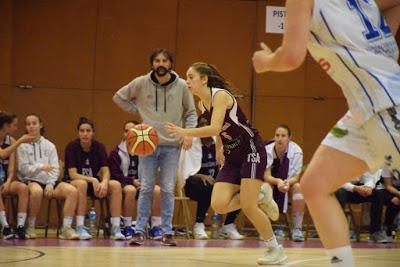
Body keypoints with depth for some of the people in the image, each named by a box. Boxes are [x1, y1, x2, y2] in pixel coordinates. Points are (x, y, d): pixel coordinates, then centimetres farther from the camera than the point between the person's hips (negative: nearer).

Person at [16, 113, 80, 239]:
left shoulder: (49, 146, 15)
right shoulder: (23, 146, 7)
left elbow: (55, 169, 8)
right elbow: (23, 168, -3)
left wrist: (50, 184, -9)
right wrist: (40, 167, -18)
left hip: (49, 182, 4)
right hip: (30, 181, -4)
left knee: (72, 191, -23)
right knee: (37, 191, -40)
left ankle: (66, 228, -24)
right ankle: (30, 227, -21)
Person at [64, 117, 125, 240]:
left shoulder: (99, 147, -2)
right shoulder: (72, 147, -12)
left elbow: (105, 172, -6)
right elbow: (73, 175, -18)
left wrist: (104, 182, -29)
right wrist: (93, 180, -31)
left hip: (94, 183, 4)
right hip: (72, 183, -4)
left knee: (116, 185, -22)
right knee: (82, 184, -39)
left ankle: (116, 229, -24)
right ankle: (80, 228, -34)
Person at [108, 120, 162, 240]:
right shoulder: (116, 153, 1)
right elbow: (114, 174, -5)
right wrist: (132, 182, -16)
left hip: (142, 185, 3)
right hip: (124, 184, -3)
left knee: (157, 190, -28)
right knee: (130, 190, -39)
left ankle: (155, 227, -21)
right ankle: (127, 227, -27)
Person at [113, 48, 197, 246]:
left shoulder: (181, 86, 0)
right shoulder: (141, 83, -2)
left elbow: (191, 113, 10)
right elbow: (119, 97, 12)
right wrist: (137, 111, 2)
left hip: (172, 146, 0)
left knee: (168, 190, 1)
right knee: (146, 189, 1)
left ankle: (167, 232, 8)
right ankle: (140, 231, 7)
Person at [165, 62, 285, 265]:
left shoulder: (220, 95, -18)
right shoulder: (203, 103, 7)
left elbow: (215, 128, -32)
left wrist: (184, 132, -36)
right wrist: (219, 148, 22)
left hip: (252, 151, -8)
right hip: (232, 157, 8)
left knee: (248, 207, -15)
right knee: (219, 205, -11)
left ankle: (276, 250, 2)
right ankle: (260, 195, 14)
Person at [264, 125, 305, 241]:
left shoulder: (296, 151, -19)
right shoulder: (267, 150, -18)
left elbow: (296, 177, -19)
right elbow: (266, 176, -23)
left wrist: (288, 182, -43)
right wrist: (277, 181, -46)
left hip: (290, 183, 0)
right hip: (272, 182, 0)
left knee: (298, 187, -32)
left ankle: (297, 229, -25)